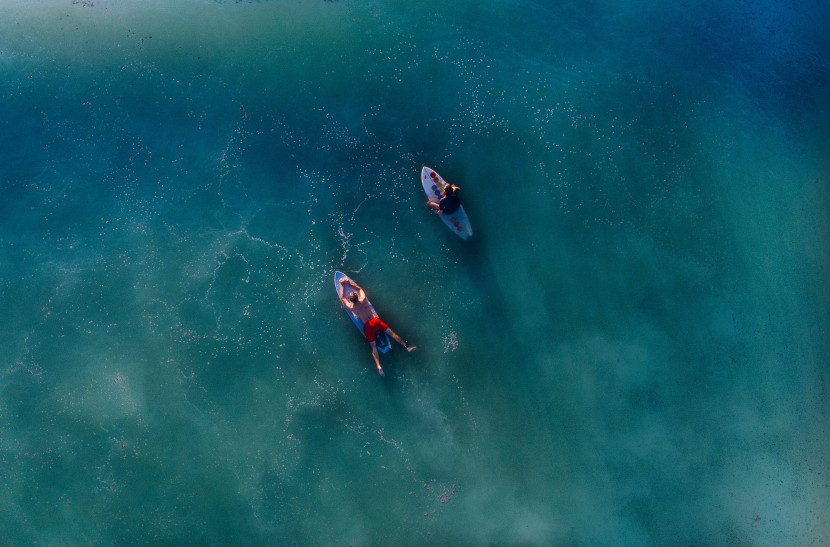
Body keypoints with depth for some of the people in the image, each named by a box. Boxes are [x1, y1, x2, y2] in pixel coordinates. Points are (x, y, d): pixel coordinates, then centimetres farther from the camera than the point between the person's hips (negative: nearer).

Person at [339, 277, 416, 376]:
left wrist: (342, 285, 19)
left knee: (374, 347, -4)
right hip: (375, 321, 1)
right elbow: (359, 288, 16)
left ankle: (379, 367, -17)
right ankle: (407, 346, 3)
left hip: (367, 326, -1)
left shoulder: (350, 307, -6)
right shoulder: (363, 300, -4)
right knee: (392, 333, 7)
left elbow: (342, 297, 11)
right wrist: (350, 282, 18)